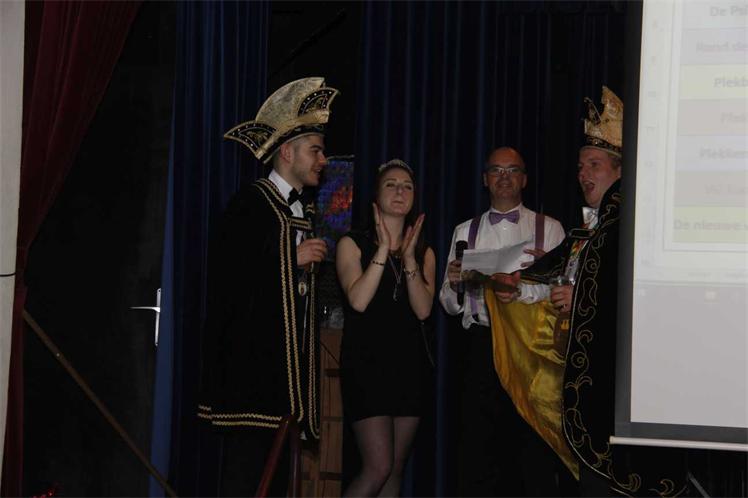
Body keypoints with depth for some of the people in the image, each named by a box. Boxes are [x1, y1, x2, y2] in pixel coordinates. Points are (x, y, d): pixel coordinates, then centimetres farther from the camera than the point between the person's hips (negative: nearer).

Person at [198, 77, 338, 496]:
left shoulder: (303, 213, 20)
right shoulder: (253, 203, -6)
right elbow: (227, 273, -15)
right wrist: (293, 259, -13)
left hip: (290, 364, 9)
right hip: (253, 363, -9)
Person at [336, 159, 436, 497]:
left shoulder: (424, 253, 12)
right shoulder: (353, 244, 2)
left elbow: (423, 310, -3)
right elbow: (358, 300, -15)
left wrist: (408, 257, -10)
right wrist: (384, 250, -12)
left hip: (408, 364, 5)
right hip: (366, 361, -5)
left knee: (396, 469, 6)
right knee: (379, 467, -16)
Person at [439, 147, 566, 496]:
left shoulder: (549, 229, 10)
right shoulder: (465, 232, 18)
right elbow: (451, 305, 15)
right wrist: (454, 284, -6)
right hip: (482, 346, 2)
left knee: (536, 450, -6)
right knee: (475, 451, 0)